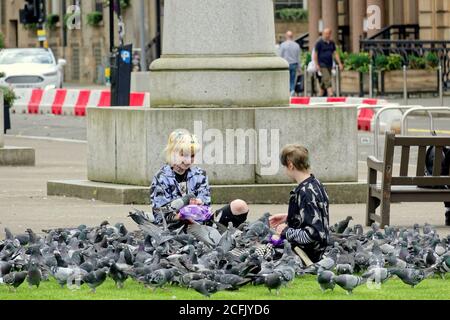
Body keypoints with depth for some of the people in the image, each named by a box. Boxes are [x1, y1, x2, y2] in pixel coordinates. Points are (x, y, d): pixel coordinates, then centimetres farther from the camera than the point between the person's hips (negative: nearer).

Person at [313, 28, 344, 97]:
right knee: (327, 81, -17)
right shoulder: (319, 43, -5)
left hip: (329, 65, 6)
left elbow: (335, 53, 15)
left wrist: (340, 63, 8)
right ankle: (331, 95, -26)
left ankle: (320, 96, 18)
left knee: (323, 83, 10)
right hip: (322, 65, -6)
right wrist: (317, 65, -13)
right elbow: (315, 54, -6)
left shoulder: (331, 43, 13)